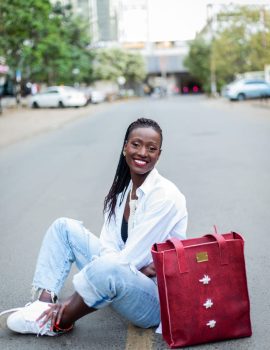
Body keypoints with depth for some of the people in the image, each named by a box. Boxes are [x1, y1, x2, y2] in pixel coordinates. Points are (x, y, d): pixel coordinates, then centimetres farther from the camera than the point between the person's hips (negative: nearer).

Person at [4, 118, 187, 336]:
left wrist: (70, 302, -22)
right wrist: (136, 266, -26)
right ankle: (43, 304, -9)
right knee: (64, 226, 3)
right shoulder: (122, 189, 4)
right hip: (127, 275, 7)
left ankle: (58, 322, -11)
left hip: (157, 296, -7)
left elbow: (130, 257, -21)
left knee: (108, 268, -39)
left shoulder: (165, 196, -18)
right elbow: (108, 247, -2)